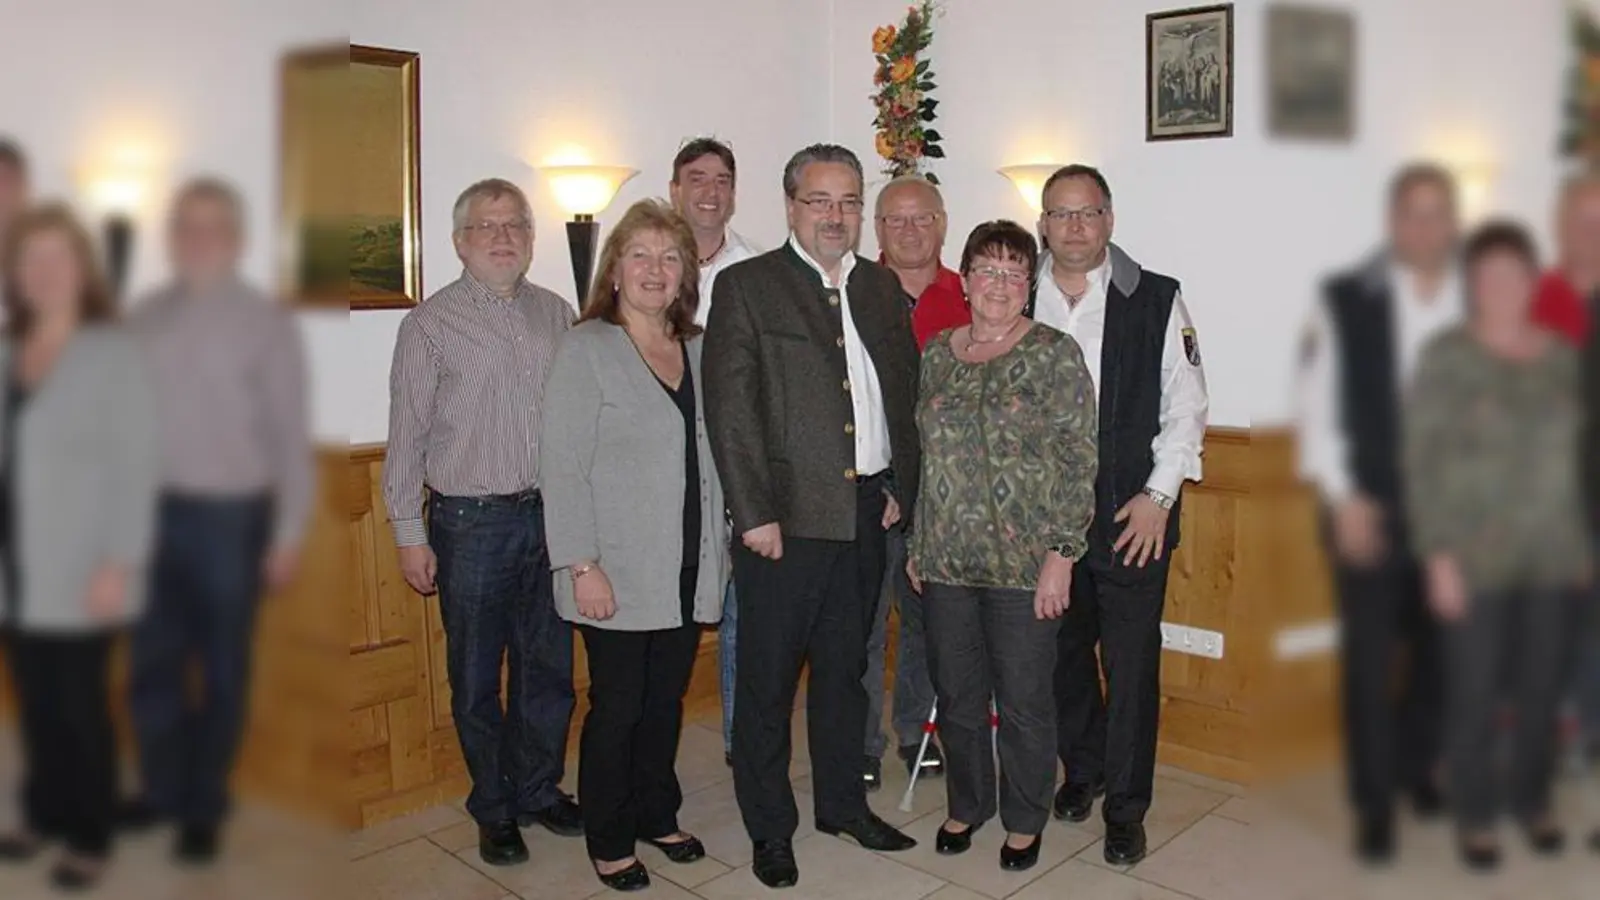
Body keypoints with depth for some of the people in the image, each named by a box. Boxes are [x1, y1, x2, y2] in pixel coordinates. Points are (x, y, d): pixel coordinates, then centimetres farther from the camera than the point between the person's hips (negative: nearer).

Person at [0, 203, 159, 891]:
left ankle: (90, 835, 18)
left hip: (77, 570, -5)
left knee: (80, 701, 3)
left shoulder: (114, 352, -8)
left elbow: (135, 466, -12)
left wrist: (119, 564, -16)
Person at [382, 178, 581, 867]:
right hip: (470, 524, -3)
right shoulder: (429, 324, -3)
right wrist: (410, 535, -5)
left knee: (549, 668, 14)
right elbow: (407, 437, -3)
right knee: (477, 679, 9)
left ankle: (539, 790, 34)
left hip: (549, 514, 4)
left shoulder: (557, 314, 7)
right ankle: (494, 810, 27)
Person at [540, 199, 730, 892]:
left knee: (667, 700, 15)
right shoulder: (586, 348, -8)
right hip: (618, 573, -5)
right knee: (617, 707, 6)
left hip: (689, 569, 5)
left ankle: (657, 814, 35)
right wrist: (582, 566, -16)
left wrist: (718, 549, 10)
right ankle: (609, 841, 25)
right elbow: (563, 464, -12)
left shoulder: (697, 349, 9)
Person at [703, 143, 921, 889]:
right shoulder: (745, 286, -5)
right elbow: (729, 408, -11)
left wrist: (902, 486, 6)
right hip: (785, 517, -5)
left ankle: (843, 804, 35)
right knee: (767, 678, 6)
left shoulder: (882, 287, 11)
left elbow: (905, 391, 15)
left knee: (845, 668, 18)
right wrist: (754, 514, -15)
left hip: (866, 513, 5)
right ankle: (770, 829, 22)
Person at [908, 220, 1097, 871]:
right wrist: (917, 544, 11)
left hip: (1024, 565, -4)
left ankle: (1025, 819, 30)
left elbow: (1079, 462, -8)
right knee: (956, 694, 15)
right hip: (946, 561, 4)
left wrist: (1061, 554, -13)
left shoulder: (1055, 355, -6)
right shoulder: (937, 354, 7)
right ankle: (967, 804, 37)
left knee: (1024, 701, 8)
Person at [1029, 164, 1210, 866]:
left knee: (1131, 662, 1)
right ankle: (1082, 768, 37)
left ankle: (1125, 807, 17)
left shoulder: (1157, 300, -2)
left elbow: (1185, 406, -1)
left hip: (1133, 517, -2)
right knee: (1063, 651, 15)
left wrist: (1158, 496, -9)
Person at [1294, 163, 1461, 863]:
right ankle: (1374, 804, 17)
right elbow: (1318, 404, -5)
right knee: (1369, 657, 3)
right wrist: (1343, 498, -10)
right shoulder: (1345, 299, -5)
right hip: (1370, 506, -2)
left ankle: (1415, 764, 38)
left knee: (1439, 648, 14)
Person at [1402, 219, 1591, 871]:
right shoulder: (1445, 356, -9)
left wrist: (1584, 539, 9)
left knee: (1543, 684, 12)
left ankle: (1532, 799, 33)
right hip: (1476, 556, -4)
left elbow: (1575, 452, 11)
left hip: (1553, 554, 4)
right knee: (1474, 689, 4)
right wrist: (1438, 555, -14)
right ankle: (1473, 813, 21)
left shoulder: (1561, 355, 5)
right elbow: (1423, 461, -11)